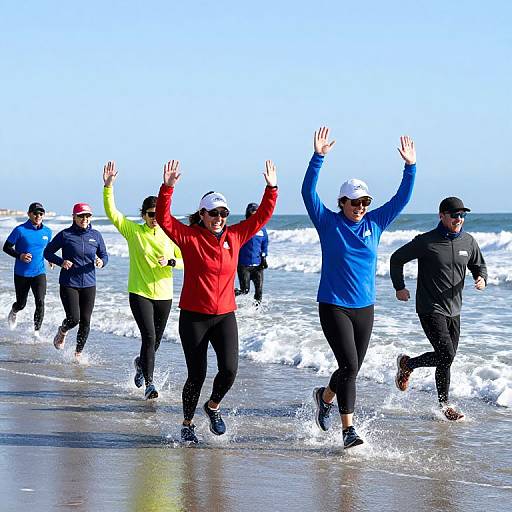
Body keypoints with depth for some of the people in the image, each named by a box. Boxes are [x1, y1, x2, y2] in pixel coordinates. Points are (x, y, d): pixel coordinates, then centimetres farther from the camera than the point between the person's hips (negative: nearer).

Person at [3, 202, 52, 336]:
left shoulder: (47, 232, 3)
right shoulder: (20, 230, -10)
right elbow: (6, 247, -6)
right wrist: (19, 256, -22)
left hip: (39, 273, 2)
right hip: (21, 274, -2)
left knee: (40, 302, -16)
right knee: (21, 304, 11)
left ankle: (36, 331, -6)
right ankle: (14, 312, 48)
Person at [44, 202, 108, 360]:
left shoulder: (96, 235, 4)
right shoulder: (65, 234, -5)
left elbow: (104, 255, 14)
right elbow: (48, 252, 2)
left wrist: (101, 261, -10)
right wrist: (61, 262, -15)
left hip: (89, 285, 3)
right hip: (69, 284, -3)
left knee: (85, 321, 2)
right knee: (74, 318, -13)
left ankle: (78, 353, 20)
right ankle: (62, 332, 23)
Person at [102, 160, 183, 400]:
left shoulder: (171, 235, 2)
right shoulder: (133, 231, -2)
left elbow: (185, 262, 3)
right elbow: (111, 212, -9)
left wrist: (170, 262, -17)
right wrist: (108, 187, -20)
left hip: (164, 295, 3)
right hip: (140, 293, -3)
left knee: (156, 340, 14)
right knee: (149, 336, -17)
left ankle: (141, 362, 46)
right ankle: (149, 383, -11)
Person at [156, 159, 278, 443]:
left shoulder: (235, 237, 6)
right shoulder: (189, 237, -4)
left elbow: (261, 217, 12)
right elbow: (163, 218, -14)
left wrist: (271, 189, 3)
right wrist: (168, 188, -26)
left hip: (225, 315, 3)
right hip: (194, 316, -3)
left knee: (229, 370, -11)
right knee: (197, 375, 1)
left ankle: (213, 406, 21)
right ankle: (187, 424, 23)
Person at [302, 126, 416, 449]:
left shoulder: (374, 223, 6)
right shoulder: (329, 223, -4)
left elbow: (402, 199, 7)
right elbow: (309, 192, -14)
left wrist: (410, 167, -4)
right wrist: (318, 157, -25)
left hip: (365, 308, 5)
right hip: (334, 307, -5)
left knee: (352, 369, 12)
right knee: (349, 366, -15)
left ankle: (325, 397, 42)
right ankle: (349, 430, -9)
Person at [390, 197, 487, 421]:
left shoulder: (468, 242, 4)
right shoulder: (425, 242, -11)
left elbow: (479, 265, 18)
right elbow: (397, 258, 1)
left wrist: (481, 278, -5)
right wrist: (399, 287, -1)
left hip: (453, 310, 6)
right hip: (430, 309, -6)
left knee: (447, 358, 11)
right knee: (446, 356, -15)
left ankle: (443, 404, 23)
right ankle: (407, 364, 9)